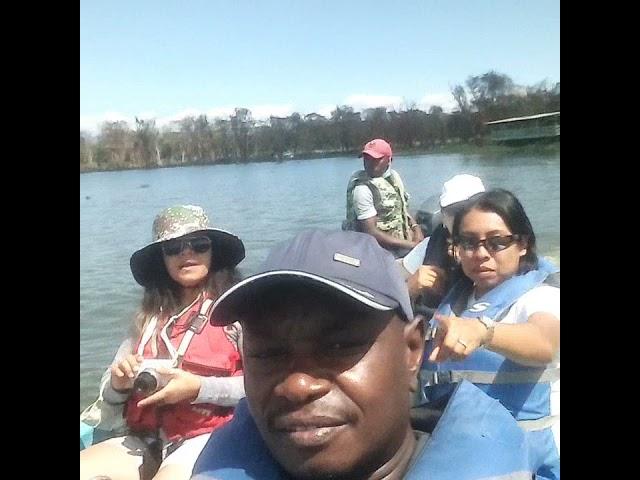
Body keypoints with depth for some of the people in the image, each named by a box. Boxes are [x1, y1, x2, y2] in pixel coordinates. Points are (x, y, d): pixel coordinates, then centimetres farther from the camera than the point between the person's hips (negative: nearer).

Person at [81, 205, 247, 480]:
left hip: (205, 439, -5)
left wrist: (199, 388, -17)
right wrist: (119, 384, -5)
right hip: (147, 442, 5)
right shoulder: (150, 317, 11)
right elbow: (112, 397, 17)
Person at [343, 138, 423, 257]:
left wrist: (415, 227, 0)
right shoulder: (362, 188, -18)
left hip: (405, 238, 7)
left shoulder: (394, 175, 6)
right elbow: (370, 232, -21)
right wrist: (410, 245, -18)